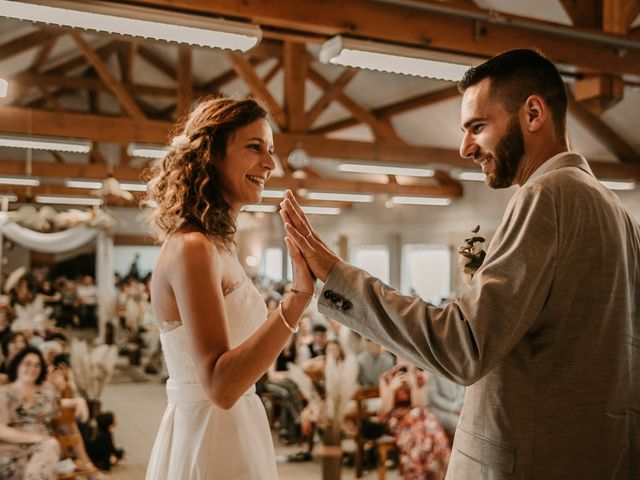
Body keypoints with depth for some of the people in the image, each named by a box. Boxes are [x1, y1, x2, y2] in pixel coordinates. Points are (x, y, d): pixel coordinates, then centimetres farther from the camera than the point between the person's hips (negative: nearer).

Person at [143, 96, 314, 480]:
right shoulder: (192, 248, -20)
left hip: (233, 433, 9)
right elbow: (220, 385, -28)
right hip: (209, 443, -9)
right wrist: (299, 296, -34)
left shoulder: (217, 246, 8)